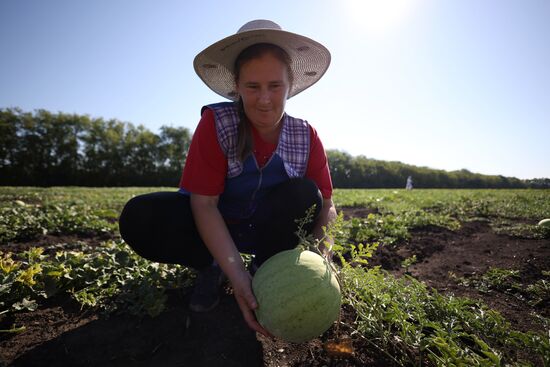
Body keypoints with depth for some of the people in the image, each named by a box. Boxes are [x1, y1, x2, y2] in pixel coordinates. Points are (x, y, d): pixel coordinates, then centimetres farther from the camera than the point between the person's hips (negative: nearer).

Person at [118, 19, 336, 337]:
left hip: (268, 228, 2)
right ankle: (211, 268, 0)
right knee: (138, 219, -25)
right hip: (213, 227, -1)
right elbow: (204, 203, -24)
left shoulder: (307, 137, -11)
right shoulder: (216, 122, -19)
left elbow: (326, 205, -11)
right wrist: (237, 273, -35)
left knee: (304, 193, -28)